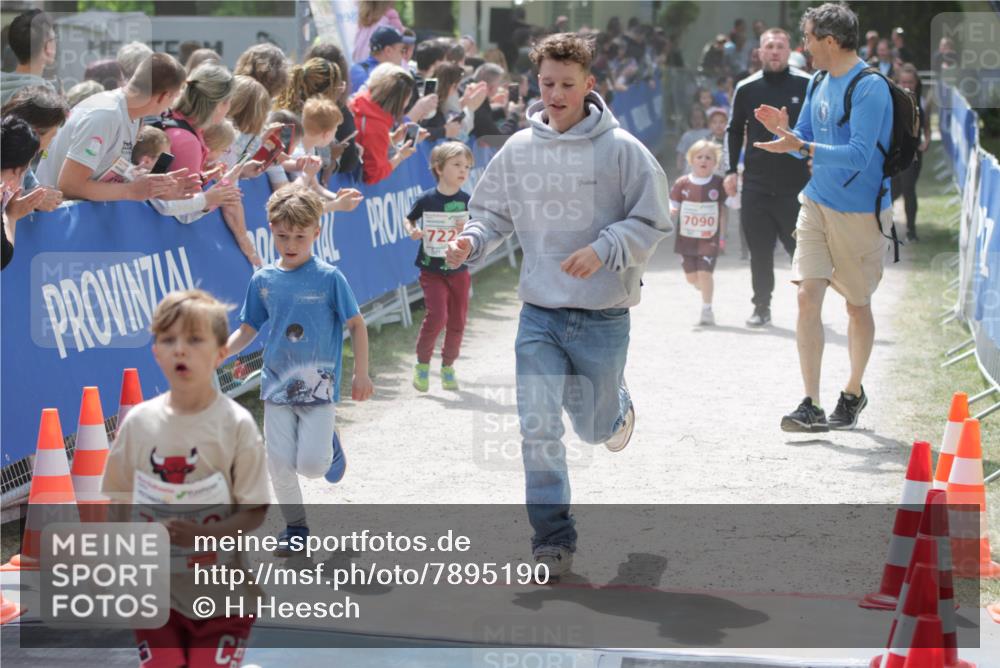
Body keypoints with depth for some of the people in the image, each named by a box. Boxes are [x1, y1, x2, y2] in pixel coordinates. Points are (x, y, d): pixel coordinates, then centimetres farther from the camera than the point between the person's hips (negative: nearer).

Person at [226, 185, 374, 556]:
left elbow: (356, 324, -3)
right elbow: (248, 329, 7)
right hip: (278, 385, 3)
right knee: (279, 464, 3)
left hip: (319, 384, -3)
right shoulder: (263, 280, 0)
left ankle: (327, 446, 25)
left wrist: (361, 373, -5)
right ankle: (295, 526, 22)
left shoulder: (329, 278, -9)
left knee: (310, 464, -10)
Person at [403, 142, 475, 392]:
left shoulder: (467, 202, -3)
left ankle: (448, 366, 27)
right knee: (437, 316, -16)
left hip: (459, 270, 3)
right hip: (432, 271, -3)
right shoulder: (427, 199, -7)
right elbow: (407, 219, 7)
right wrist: (411, 231, -14)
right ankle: (422, 364, 5)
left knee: (457, 321, 7)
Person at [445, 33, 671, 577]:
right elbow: (494, 214, 12)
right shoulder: (518, 150, 2)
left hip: (602, 317, -2)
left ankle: (617, 407, 52)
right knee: (539, 431, -7)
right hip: (539, 313, 2)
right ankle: (553, 538, 2)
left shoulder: (621, 149, -8)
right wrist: (472, 242, -10)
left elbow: (652, 222, -6)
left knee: (595, 429, 15)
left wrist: (603, 250, -21)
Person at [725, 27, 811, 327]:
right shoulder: (746, 89, 7)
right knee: (759, 250, 5)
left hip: (797, 184, -2)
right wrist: (731, 170, 8)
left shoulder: (806, 85, -1)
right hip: (756, 185, 2)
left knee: (801, 247, 0)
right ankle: (761, 307, 16)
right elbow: (734, 131, 16)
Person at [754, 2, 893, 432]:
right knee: (808, 296, -6)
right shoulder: (818, 83, 7)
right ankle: (811, 405, -6)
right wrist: (785, 130, -5)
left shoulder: (870, 89, -17)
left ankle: (854, 393, 29)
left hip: (859, 212, -6)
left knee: (857, 305, 9)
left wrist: (801, 146, -30)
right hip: (817, 204, 6)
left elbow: (858, 156, -24)